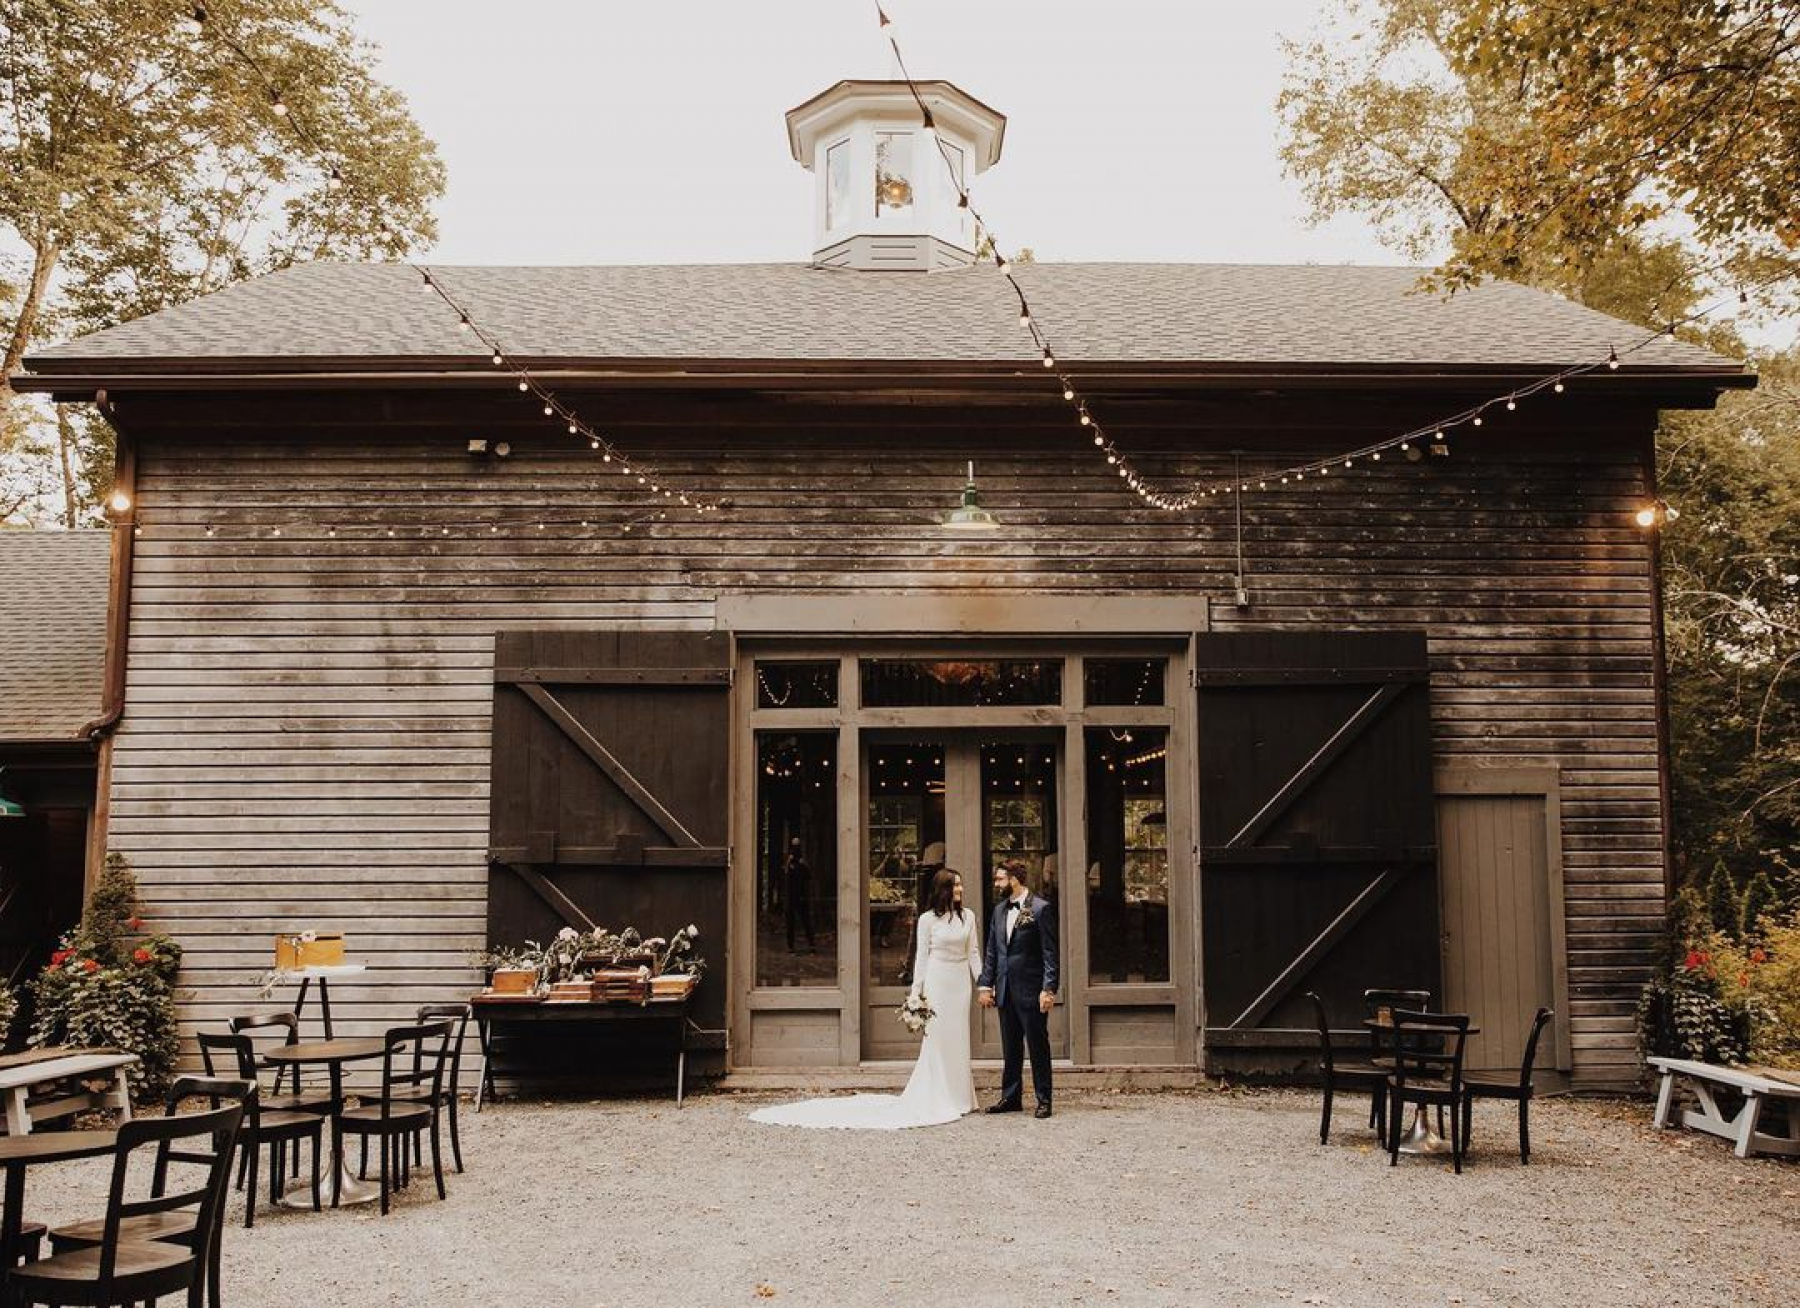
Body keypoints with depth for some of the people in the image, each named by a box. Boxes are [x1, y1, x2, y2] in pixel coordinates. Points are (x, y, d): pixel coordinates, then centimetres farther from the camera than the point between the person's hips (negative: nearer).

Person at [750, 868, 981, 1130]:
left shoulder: (967, 916, 8)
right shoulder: (928, 919, -1)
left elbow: (973, 952, 9)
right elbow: (921, 957, 0)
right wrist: (916, 991, -4)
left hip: (960, 983, 3)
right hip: (937, 981, -3)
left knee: (958, 1040, 7)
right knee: (936, 1039, -3)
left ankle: (958, 1097, 16)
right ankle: (936, 1100, 4)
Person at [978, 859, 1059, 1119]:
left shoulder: (1041, 908, -9)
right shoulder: (999, 910, 12)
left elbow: (1051, 953, -12)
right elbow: (991, 951, 14)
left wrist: (1049, 989, -18)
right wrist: (985, 985, 7)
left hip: (1031, 991, -6)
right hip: (1005, 991, 7)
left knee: (1038, 1047, 2)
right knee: (1010, 1048, 13)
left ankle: (1044, 1100, 9)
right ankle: (1011, 1097, 22)